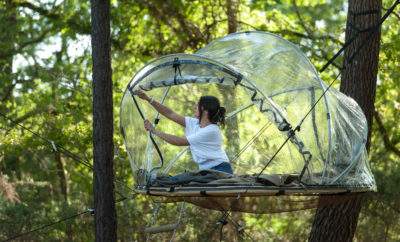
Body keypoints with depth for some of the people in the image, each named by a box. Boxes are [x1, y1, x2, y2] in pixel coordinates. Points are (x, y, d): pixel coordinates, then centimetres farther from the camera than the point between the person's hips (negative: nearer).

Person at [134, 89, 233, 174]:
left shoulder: (211, 130, -19)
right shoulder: (194, 123, 6)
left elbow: (180, 142, -17)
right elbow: (170, 114, 10)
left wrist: (154, 131, -11)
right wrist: (149, 99, 6)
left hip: (220, 171, -8)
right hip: (205, 171, 8)